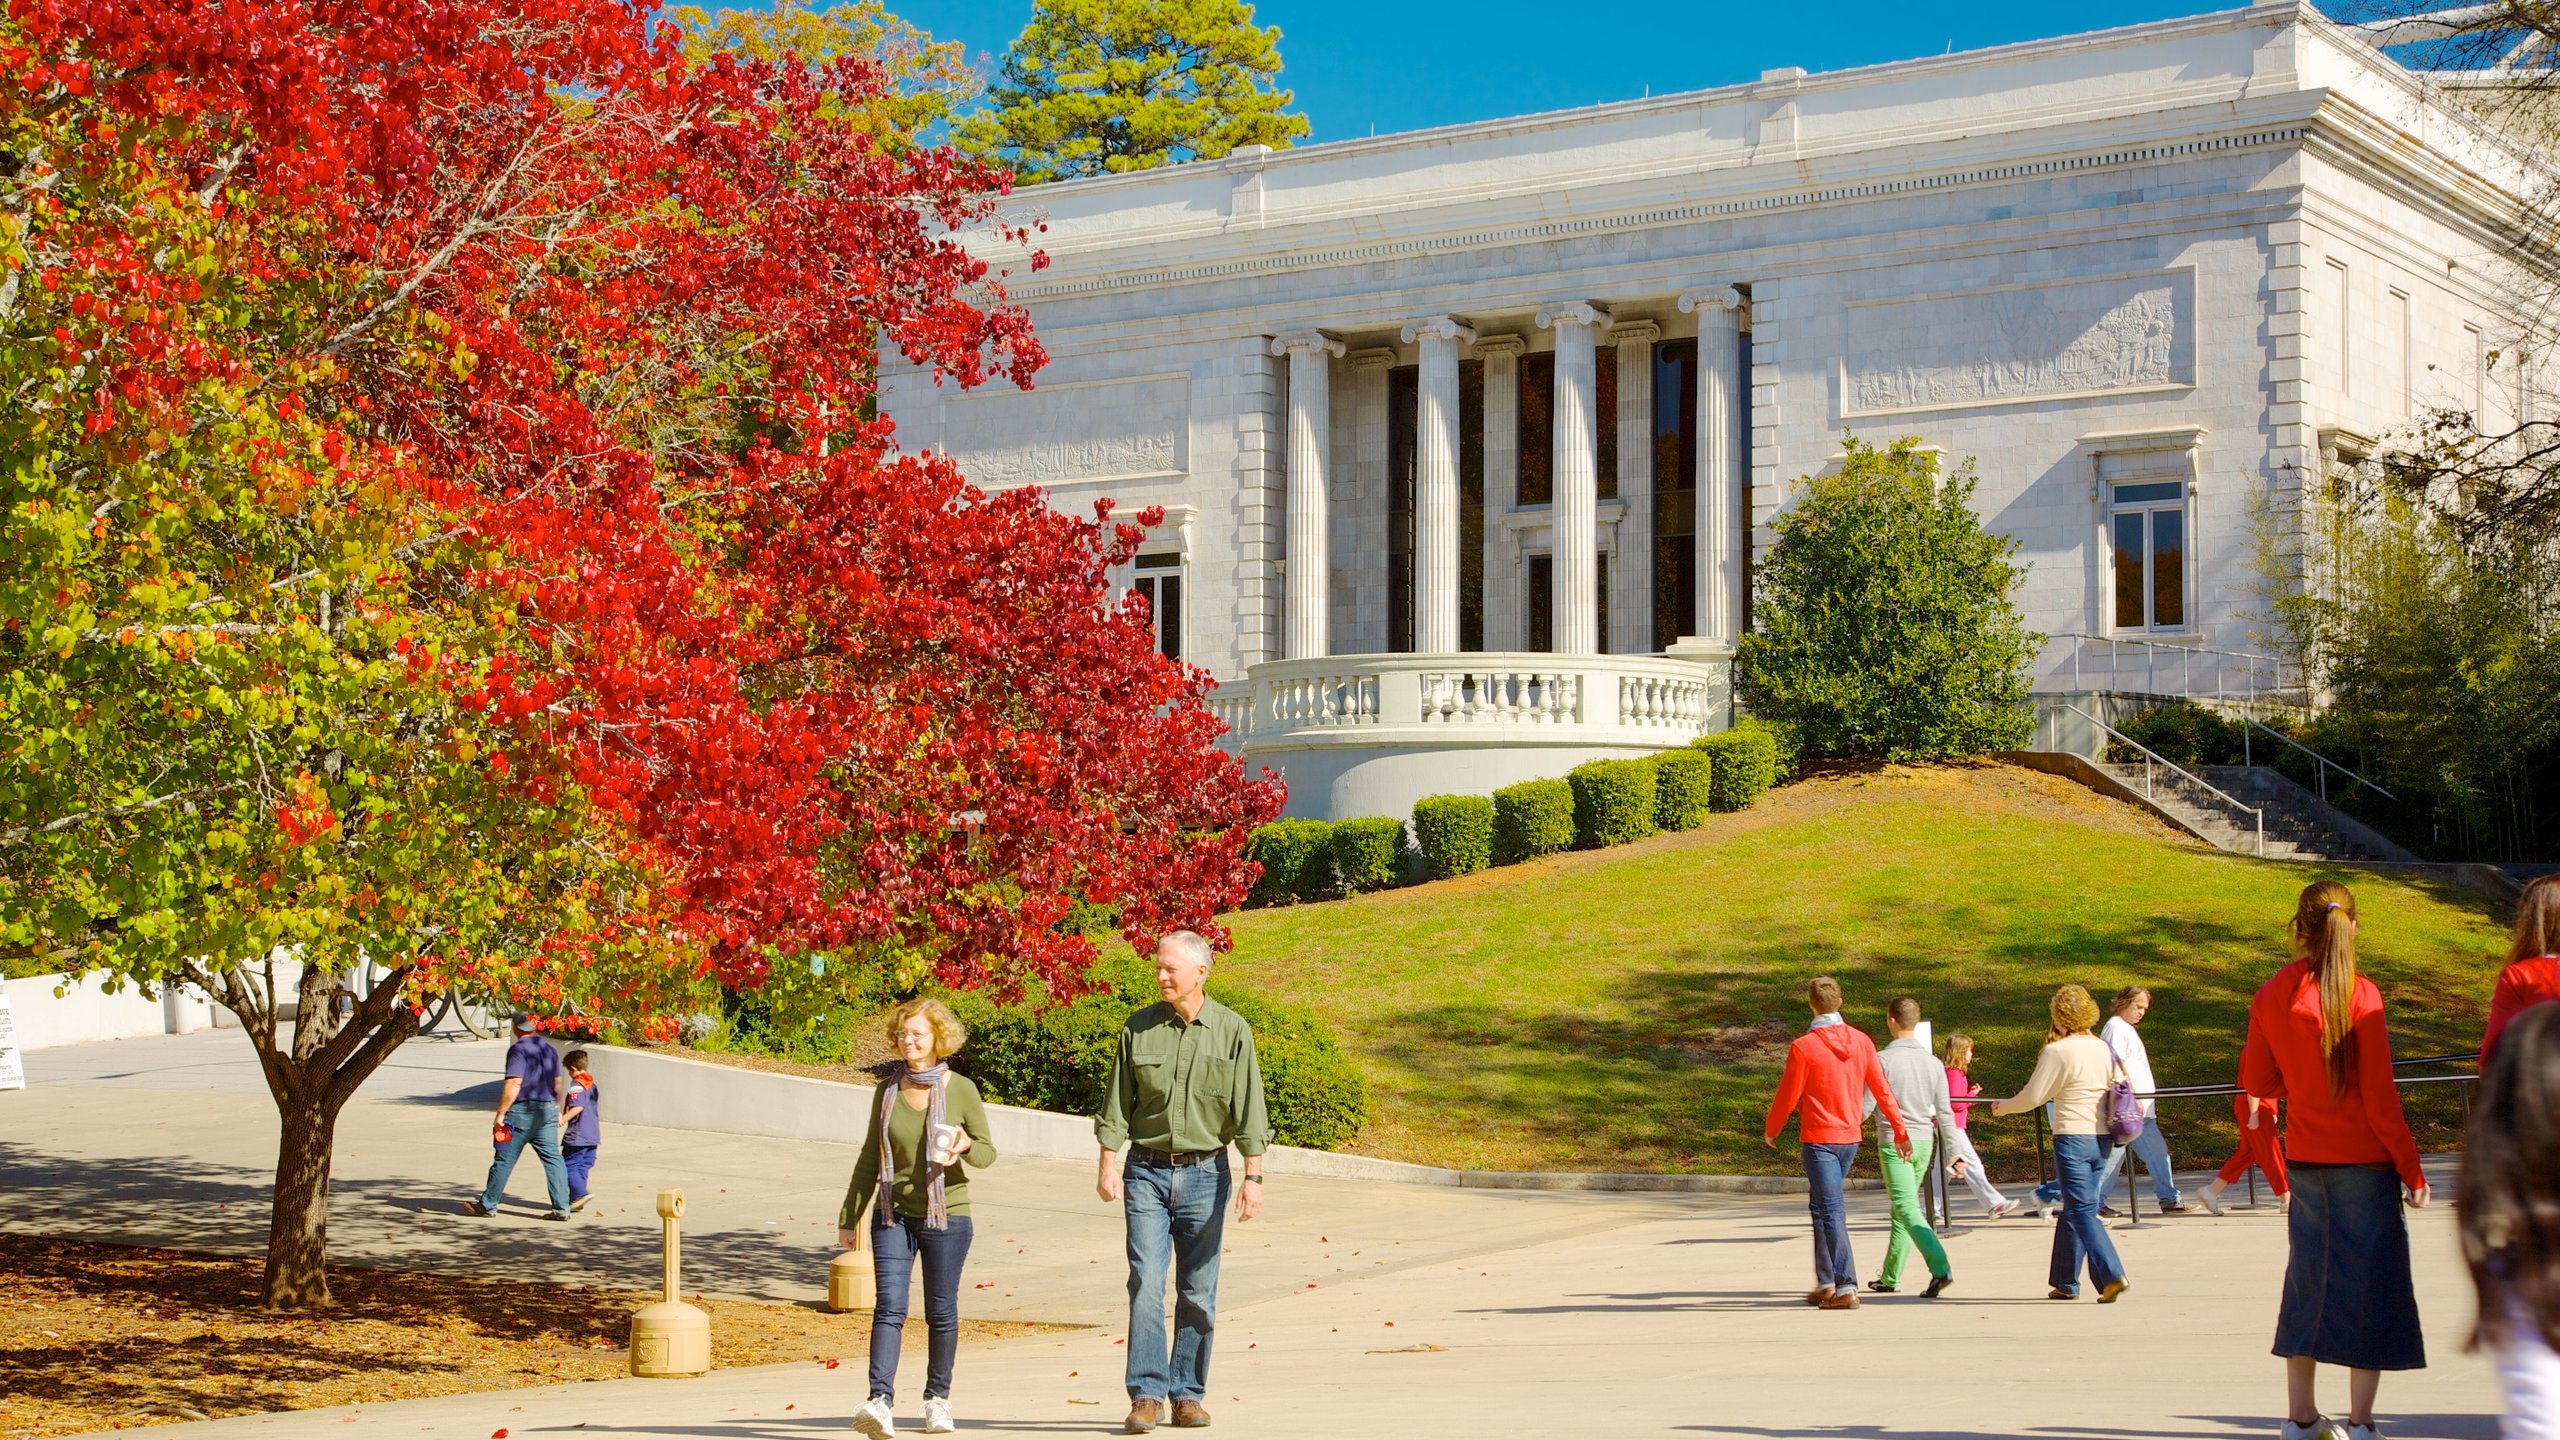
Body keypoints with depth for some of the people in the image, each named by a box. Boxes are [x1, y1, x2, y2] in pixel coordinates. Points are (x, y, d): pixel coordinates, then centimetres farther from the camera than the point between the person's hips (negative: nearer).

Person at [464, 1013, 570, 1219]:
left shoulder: (518, 1049, -12)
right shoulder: (549, 1049, 11)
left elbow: (513, 1084, -19)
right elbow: (557, 1084, 19)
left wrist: (500, 1113, -16)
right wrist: (557, 1111, 31)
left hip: (522, 1111, -6)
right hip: (547, 1111, 6)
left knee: (505, 1160, 4)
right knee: (553, 1159, 2)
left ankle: (487, 1204, 15)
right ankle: (561, 1208, -5)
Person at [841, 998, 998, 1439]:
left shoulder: (961, 1089, -3)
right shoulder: (889, 1088, 5)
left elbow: (987, 1151, 4)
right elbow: (870, 1157, 13)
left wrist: (965, 1147, -19)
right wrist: (849, 1217, 15)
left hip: (946, 1216, -2)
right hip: (893, 1214, 2)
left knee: (941, 1312, 7)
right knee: (888, 1306, -11)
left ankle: (938, 1398, 24)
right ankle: (880, 1401, -19)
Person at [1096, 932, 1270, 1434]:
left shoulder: (1232, 1031, -1)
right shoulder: (1138, 1029, 2)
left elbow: (1249, 1111, -1)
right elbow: (1116, 1106, 6)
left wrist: (1254, 1176, -7)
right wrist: (1107, 1163, -3)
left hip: (1205, 1173, 0)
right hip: (1147, 1171, 0)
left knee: (1198, 1292, 4)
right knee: (1145, 1284, -8)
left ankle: (1188, 1394, 12)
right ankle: (1146, 1394, -5)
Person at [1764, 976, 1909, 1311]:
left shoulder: (1803, 1047, -13)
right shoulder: (1861, 1041, 2)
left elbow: (1788, 1096, -7)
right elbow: (1881, 1089, 4)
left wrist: (1772, 1130, 9)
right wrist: (1900, 1131, 11)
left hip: (1818, 1139, -6)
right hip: (1850, 1138, 6)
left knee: (1831, 1212, -6)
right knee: (1821, 1207, 19)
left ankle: (1846, 1288, -14)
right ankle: (1825, 1283, 22)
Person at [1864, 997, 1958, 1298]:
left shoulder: (1883, 1060, -11)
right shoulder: (1933, 1063, 6)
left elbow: (1866, 1107, -10)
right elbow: (1944, 1113, 5)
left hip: (1894, 1143, -6)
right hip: (1924, 1142, 6)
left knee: (1907, 1208, -12)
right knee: (1902, 1208, 16)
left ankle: (1941, 1267, -30)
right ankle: (1890, 1277, 24)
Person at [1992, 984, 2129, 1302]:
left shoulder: (2057, 1052, -10)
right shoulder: (2103, 1049, 9)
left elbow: (2032, 1096, -7)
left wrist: (2003, 1107, 12)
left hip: (2072, 1137, -7)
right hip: (2101, 1138, 7)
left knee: (2082, 1211, -6)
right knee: (2072, 1209, 15)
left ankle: (2111, 1275, -21)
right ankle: (2066, 1282, 21)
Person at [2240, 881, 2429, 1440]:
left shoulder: (2270, 997, 0)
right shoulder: (2360, 995, -14)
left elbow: (2256, 1081, 8)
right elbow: (2379, 1095, -13)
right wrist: (2412, 1169, -6)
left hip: (2304, 1161, 5)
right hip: (2363, 1162, -5)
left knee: (2308, 1279, 15)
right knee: (2371, 1285, 2)